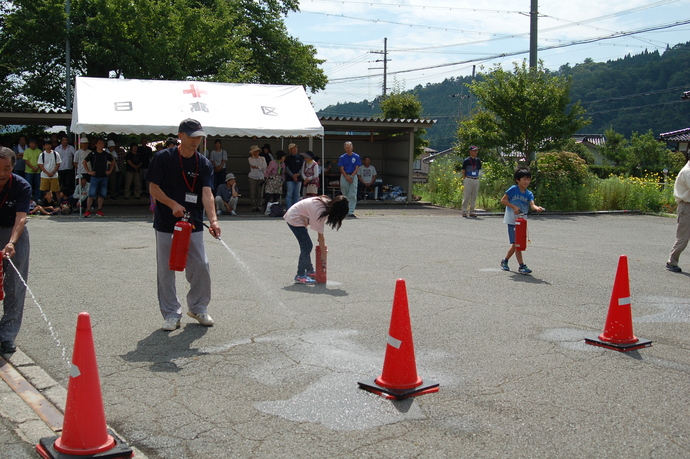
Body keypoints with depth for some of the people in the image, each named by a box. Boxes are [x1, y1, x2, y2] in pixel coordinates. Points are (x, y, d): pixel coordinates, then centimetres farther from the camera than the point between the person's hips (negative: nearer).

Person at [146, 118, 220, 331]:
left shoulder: (204, 164, 1)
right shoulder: (163, 158, -5)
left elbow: (206, 193, -11)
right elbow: (153, 188, -3)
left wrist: (213, 219, -26)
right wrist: (173, 204, -18)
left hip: (193, 225, 2)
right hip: (166, 225, -2)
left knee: (201, 268, 1)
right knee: (166, 270, 4)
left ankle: (198, 308, 22)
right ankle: (171, 313, 17)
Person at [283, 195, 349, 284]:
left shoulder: (327, 202, -4)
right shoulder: (321, 211, -28)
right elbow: (320, 235, -20)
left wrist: (322, 244, 0)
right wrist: (323, 253, -12)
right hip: (295, 219, -10)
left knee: (307, 246, 15)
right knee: (307, 247, -11)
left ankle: (310, 271, 27)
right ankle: (300, 276, -8)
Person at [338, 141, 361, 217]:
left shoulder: (356, 156, 3)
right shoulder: (342, 157, 5)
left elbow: (356, 168, 0)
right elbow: (342, 169, 1)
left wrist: (351, 176, -12)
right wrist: (347, 177, -13)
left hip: (353, 176, -1)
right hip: (344, 176, 1)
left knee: (353, 195, -8)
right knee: (345, 195, 4)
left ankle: (351, 212, -11)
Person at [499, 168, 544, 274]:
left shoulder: (529, 194, 3)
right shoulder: (513, 189, -9)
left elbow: (532, 204, -13)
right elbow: (503, 200, -7)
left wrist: (537, 208, -35)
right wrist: (514, 207, -17)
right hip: (512, 220, -6)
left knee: (515, 244, 14)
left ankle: (505, 261, 33)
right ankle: (521, 266, -8)